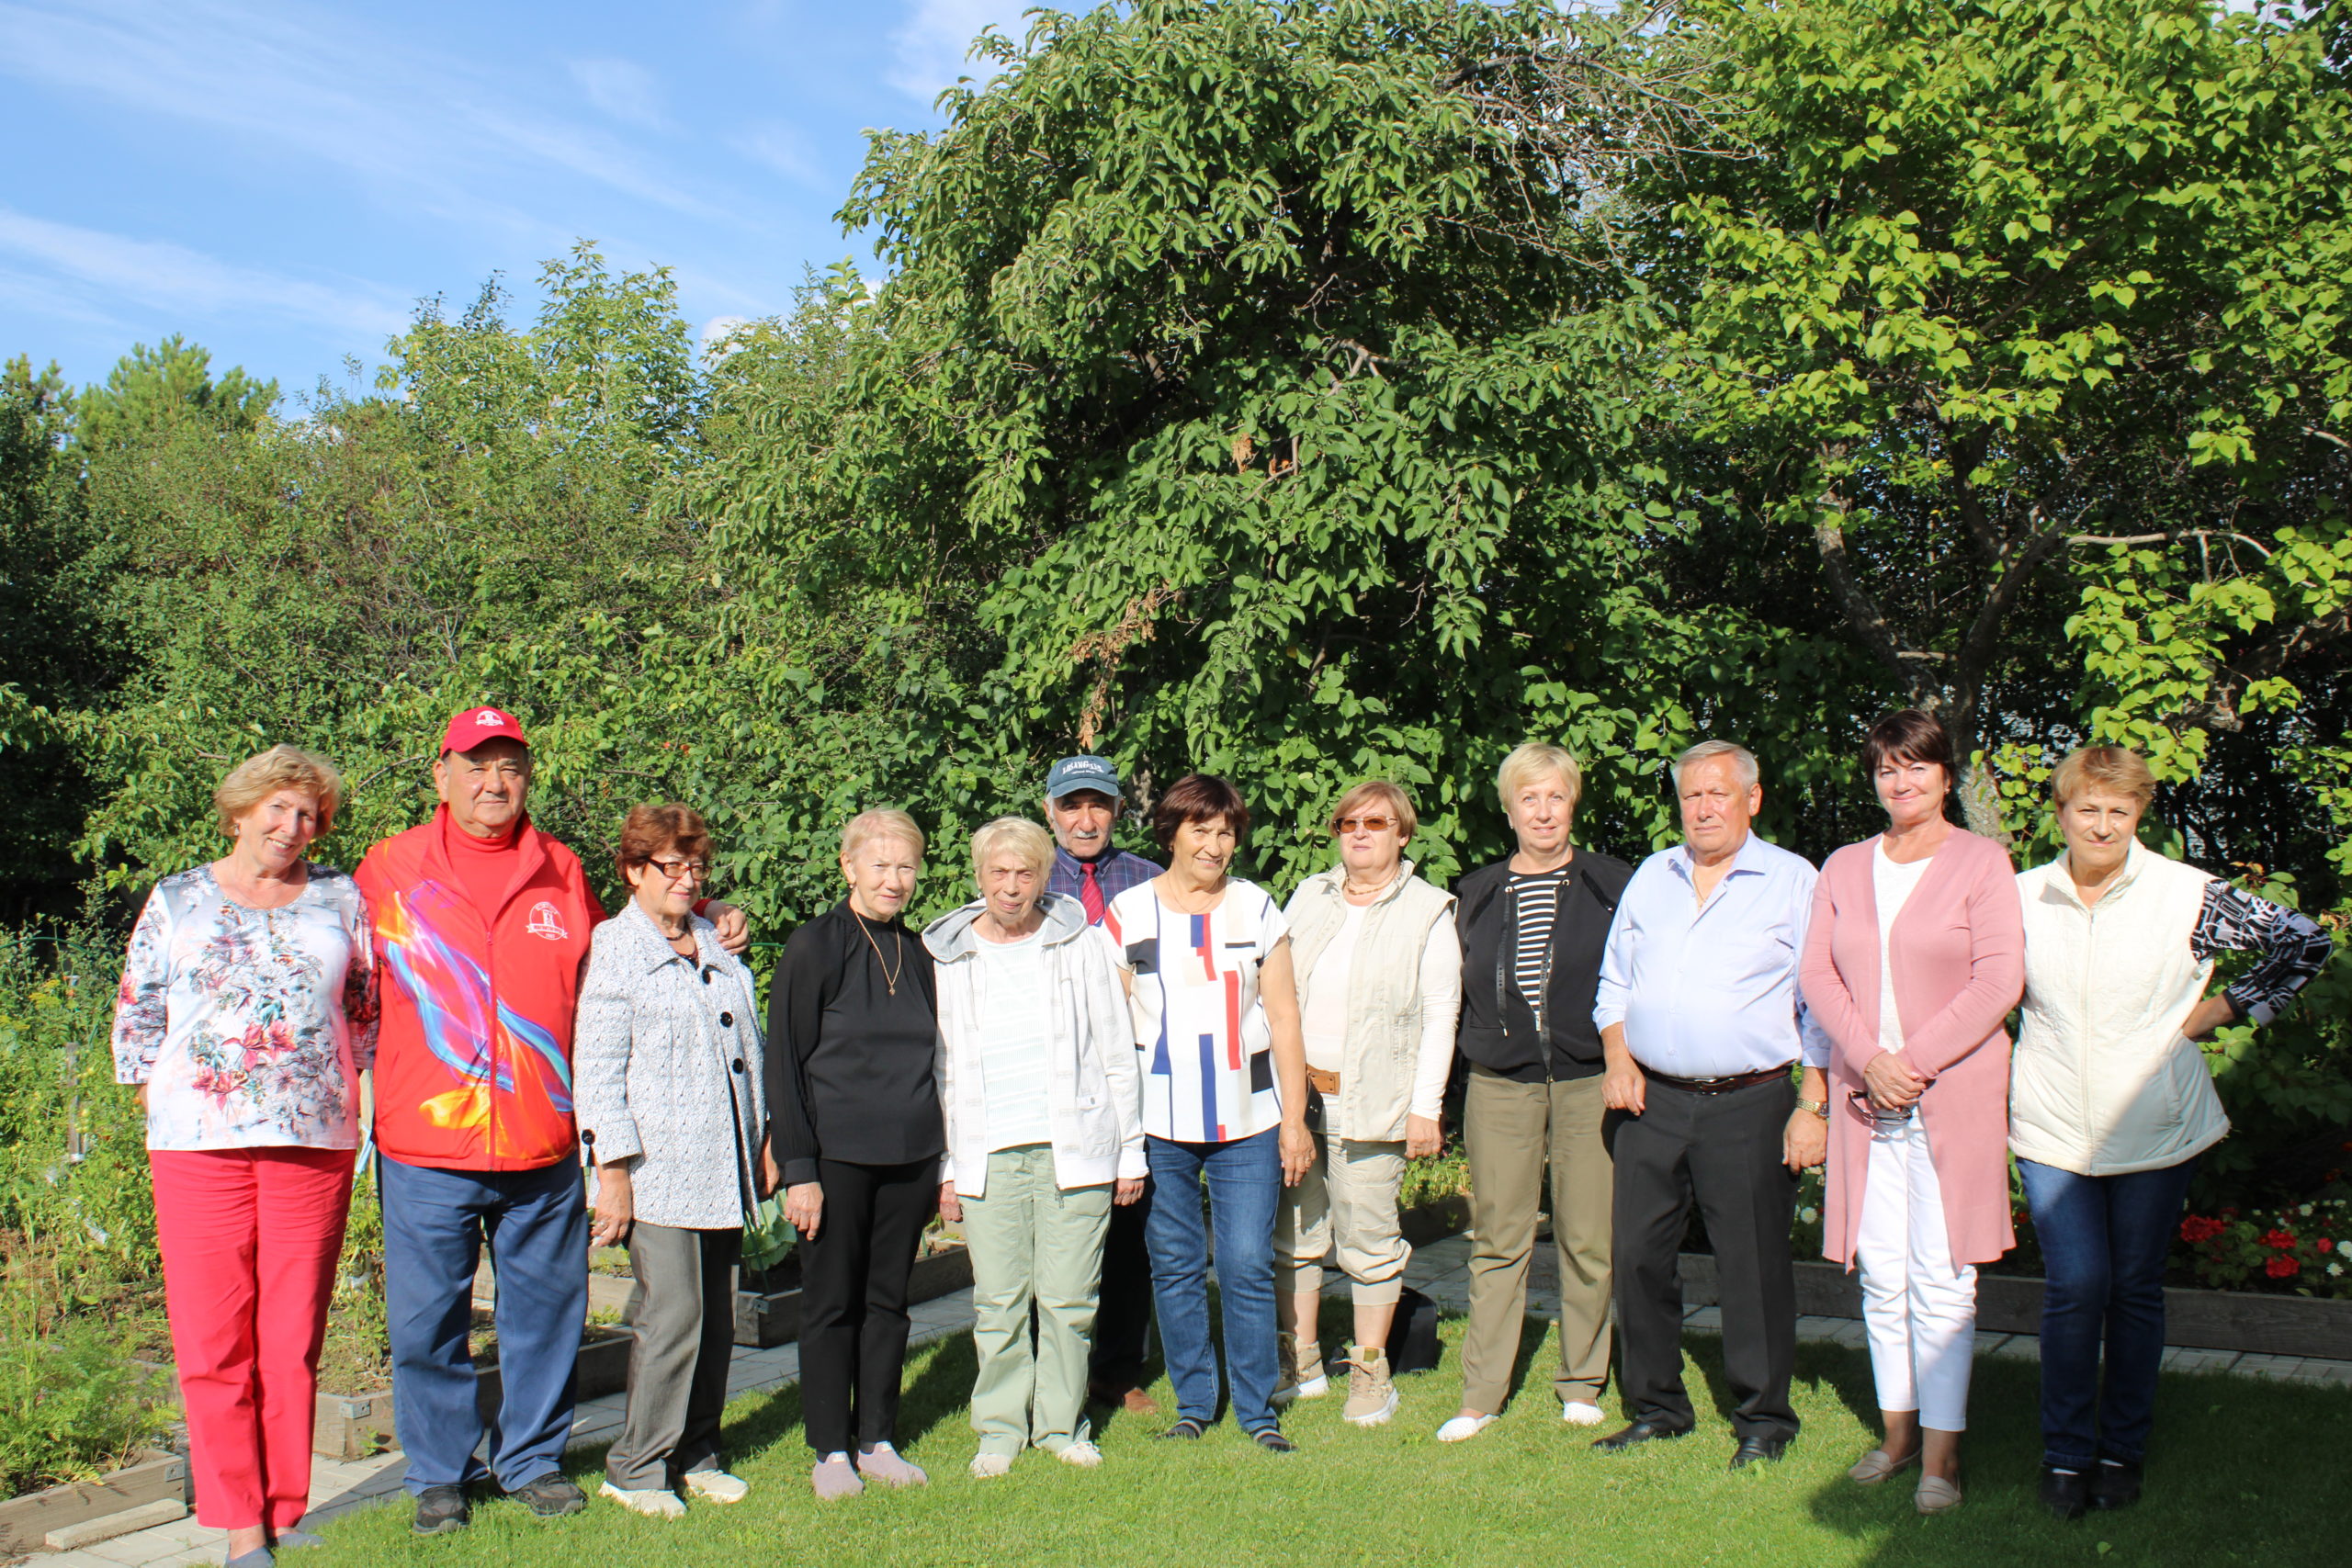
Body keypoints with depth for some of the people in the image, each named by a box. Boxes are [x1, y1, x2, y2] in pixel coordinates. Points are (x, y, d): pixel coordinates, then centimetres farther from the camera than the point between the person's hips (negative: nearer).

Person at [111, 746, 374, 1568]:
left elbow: (369, 1009, 15)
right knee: (213, 1341, 0)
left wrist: (352, 1100, 8)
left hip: (314, 1139, 0)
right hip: (198, 1142, 0)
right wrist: (159, 1106, 5)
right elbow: (136, 1015, 12)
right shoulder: (176, 901, 11)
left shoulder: (340, 899, 12)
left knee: (294, 1339, 4)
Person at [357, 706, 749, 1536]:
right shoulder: (388, 870, 3)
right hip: (426, 1150, -2)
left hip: (544, 1149, 2)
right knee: (426, 1319, 6)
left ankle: (532, 1458, 28)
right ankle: (440, 1475, 24)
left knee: (544, 1311, 10)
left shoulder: (563, 873, 9)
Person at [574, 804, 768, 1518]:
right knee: (673, 1315, -9)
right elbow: (597, 1068, -7)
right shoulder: (611, 950, -2)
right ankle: (636, 1467, 5)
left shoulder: (720, 946, 17)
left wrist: (762, 1144, 18)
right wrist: (613, 1169, -11)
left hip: (723, 1167, 6)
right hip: (657, 1169, -6)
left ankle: (695, 1454, 22)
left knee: (717, 1317, 8)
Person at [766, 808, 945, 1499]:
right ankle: (830, 1451, 16)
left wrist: (941, 1162, 13)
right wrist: (799, 1169, -12)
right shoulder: (814, 948, -6)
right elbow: (784, 1064, -7)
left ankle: (878, 1442, 22)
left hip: (909, 1157, 5)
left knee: (888, 1299, 11)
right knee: (831, 1303, 5)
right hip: (838, 1158, -5)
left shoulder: (917, 954, 9)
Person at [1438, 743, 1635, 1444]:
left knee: (1587, 1240, 5)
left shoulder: (1612, 884, 3)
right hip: (1500, 1088, 1)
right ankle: (1481, 1394, 10)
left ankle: (1581, 1384, 20)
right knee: (1497, 1240, 3)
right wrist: (1486, 1042, 6)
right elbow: (1461, 992, 16)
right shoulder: (1478, 893, 9)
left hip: (1590, 1083, -1)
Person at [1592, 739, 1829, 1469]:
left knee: (1754, 1266, 0)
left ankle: (1763, 1418, 16)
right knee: (1638, 1256, 7)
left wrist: (1813, 1106, -8)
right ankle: (1657, 1407, 22)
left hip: (1749, 1106, -4)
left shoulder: (1793, 881, 0)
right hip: (1653, 1101, 5)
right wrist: (1618, 1058, 4)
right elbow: (1614, 981, 20)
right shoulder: (1651, 878, 14)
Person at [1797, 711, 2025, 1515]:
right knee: (1881, 1274, 7)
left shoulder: (1981, 862, 0)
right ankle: (1898, 1428, 19)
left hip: (1953, 1095, -3)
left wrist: (1915, 1062, -12)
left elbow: (1999, 982, -6)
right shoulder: (1844, 868, 12)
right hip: (1866, 1098, 4)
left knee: (1941, 1280, -3)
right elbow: (1818, 974, 7)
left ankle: (1941, 1451, 4)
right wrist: (1870, 1059, -8)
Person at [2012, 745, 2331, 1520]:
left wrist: (2220, 1010, 1)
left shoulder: (2188, 894, -7)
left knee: (2135, 1286, 9)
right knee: (2075, 1287, -4)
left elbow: (2301, 941, 1)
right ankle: (2066, 1453, 11)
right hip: (2052, 1129, 0)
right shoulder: (2023, 897, -1)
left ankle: (2123, 1448, 24)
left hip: (2154, 1128, 0)